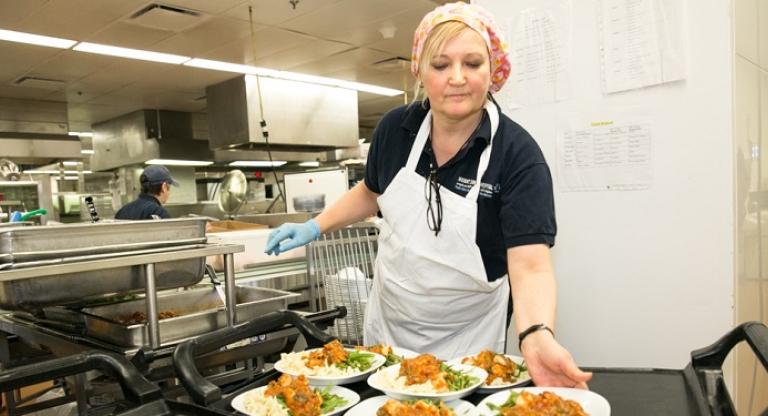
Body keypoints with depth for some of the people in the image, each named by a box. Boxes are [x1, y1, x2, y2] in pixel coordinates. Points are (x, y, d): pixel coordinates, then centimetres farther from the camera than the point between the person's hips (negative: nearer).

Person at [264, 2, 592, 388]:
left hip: (466, 336, -4)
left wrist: (537, 338, -47)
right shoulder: (396, 128, -10)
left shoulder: (518, 155, -22)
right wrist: (315, 226, 0)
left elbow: (530, 265, -30)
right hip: (387, 322, 5)